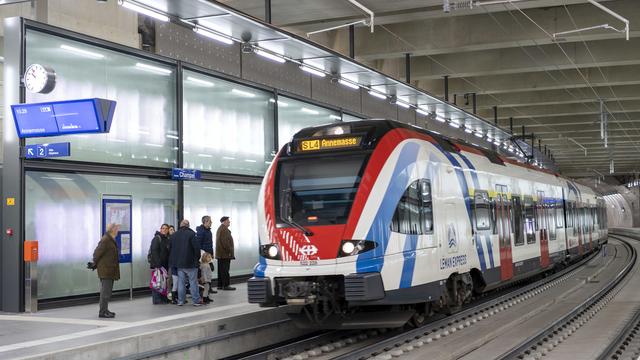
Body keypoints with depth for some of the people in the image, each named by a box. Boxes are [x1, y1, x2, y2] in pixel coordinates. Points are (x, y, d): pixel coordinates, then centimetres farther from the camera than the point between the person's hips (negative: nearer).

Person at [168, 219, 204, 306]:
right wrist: (197, 258, 1)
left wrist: (174, 261, 21)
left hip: (178, 263, 5)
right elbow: (197, 247, -14)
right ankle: (196, 300, 3)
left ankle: (180, 301, 12)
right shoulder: (191, 234, -11)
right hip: (190, 263, -5)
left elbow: (171, 248, 14)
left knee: (180, 282, 10)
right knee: (193, 282, 0)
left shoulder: (174, 235, 9)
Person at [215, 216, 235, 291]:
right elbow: (225, 242, -22)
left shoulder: (219, 229, 20)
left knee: (221, 270, 12)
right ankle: (226, 285, -7)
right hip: (225, 254, -10)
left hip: (219, 254, 10)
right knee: (225, 270, -8)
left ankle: (220, 285, 15)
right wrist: (229, 251, -18)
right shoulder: (224, 229, -15)